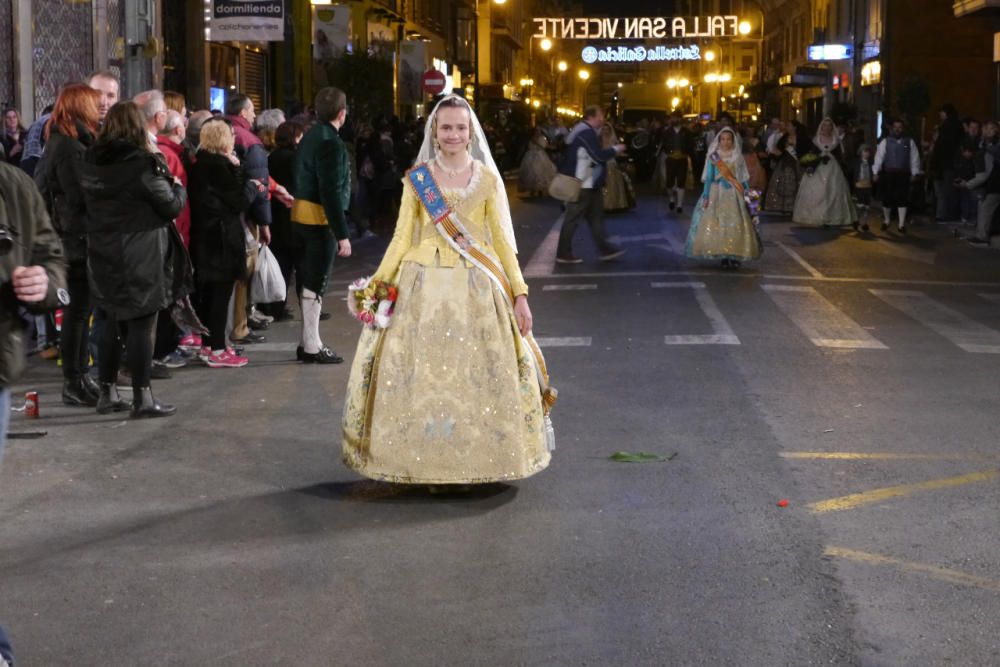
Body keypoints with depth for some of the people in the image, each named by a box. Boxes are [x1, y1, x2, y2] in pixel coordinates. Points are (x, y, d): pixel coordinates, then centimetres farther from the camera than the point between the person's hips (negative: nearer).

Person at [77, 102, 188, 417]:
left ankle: (107, 392, 20)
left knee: (112, 322, 15)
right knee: (141, 325, -2)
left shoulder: (90, 163, 4)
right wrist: (179, 188, 11)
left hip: (103, 255, 6)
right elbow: (172, 206, -10)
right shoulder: (143, 164, -15)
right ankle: (142, 398, 0)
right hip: (141, 256, -6)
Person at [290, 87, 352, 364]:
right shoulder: (331, 143, -17)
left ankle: (308, 341, 23)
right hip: (320, 220, -9)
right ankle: (312, 347, 2)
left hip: (301, 216, 9)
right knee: (315, 284, -3)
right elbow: (332, 192, -22)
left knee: (309, 281, 15)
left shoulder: (310, 137, 11)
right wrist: (342, 234, -21)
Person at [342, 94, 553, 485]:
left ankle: (476, 457, 13)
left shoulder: (487, 179, 5)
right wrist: (377, 284, -2)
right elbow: (402, 237, 6)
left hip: (476, 286, 0)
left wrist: (520, 293, 0)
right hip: (424, 284, 0)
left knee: (477, 372, 0)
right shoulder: (417, 179, 5)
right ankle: (424, 459, 10)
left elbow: (501, 240, 5)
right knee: (421, 373, 0)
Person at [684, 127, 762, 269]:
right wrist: (706, 196, -3)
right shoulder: (713, 157, 4)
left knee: (736, 226, -9)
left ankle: (735, 256, -5)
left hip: (734, 195, 0)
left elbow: (744, 179, 9)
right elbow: (709, 178, 4)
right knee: (717, 225, -7)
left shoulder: (738, 157, 7)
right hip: (717, 194, 0)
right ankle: (723, 257, -2)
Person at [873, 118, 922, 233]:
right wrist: (875, 172, -6)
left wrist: (914, 173, 1)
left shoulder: (909, 142, 5)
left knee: (902, 199, -3)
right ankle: (886, 220, 29)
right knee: (887, 198, 7)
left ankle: (902, 224, 2)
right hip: (888, 174, 0)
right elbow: (879, 157, -1)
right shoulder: (885, 142, 2)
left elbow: (914, 158, 5)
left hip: (903, 174, 0)